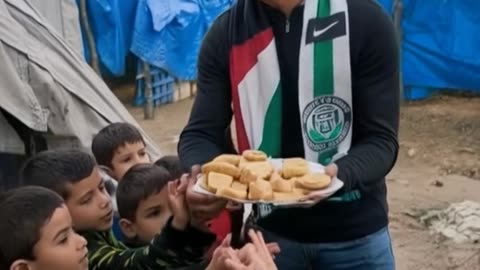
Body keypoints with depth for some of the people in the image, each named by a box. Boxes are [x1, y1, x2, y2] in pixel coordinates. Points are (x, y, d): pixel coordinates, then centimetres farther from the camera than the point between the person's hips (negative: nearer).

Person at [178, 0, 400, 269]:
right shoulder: (226, 33, -5)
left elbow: (381, 140, -13)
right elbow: (201, 133, -5)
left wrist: (337, 174, -33)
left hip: (354, 231, -1)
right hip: (271, 229, 2)